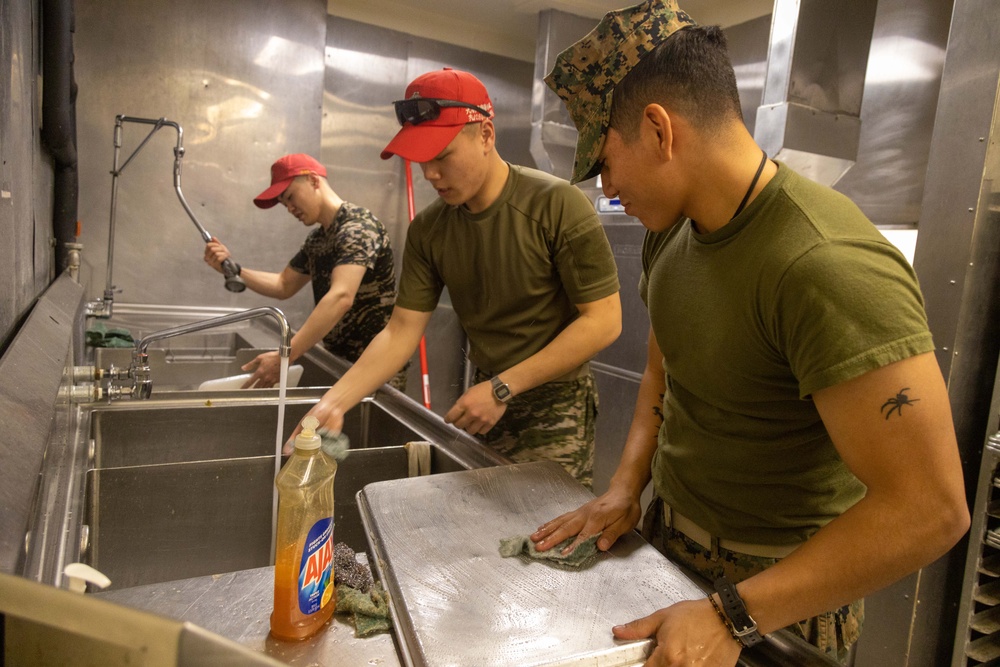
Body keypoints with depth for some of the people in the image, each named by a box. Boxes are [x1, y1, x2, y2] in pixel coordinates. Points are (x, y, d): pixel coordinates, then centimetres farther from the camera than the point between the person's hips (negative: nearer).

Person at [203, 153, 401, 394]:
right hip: (339, 362, 8)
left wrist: (285, 357, -36)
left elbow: (341, 298, -31)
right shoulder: (316, 239, 9)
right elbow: (284, 285, 17)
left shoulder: (358, 225, -19)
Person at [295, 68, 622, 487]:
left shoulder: (557, 205, -17)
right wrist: (334, 402, -14)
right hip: (485, 404, 4)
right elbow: (402, 330, -1)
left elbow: (604, 321, -17)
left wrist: (504, 387, -19)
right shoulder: (427, 230, -2)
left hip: (555, 406, -4)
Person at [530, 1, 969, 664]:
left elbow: (930, 508, -29)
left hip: (782, 590, -7)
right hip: (670, 540, 7)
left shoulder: (826, 265, -29)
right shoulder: (669, 232, -3)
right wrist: (627, 485, -2)